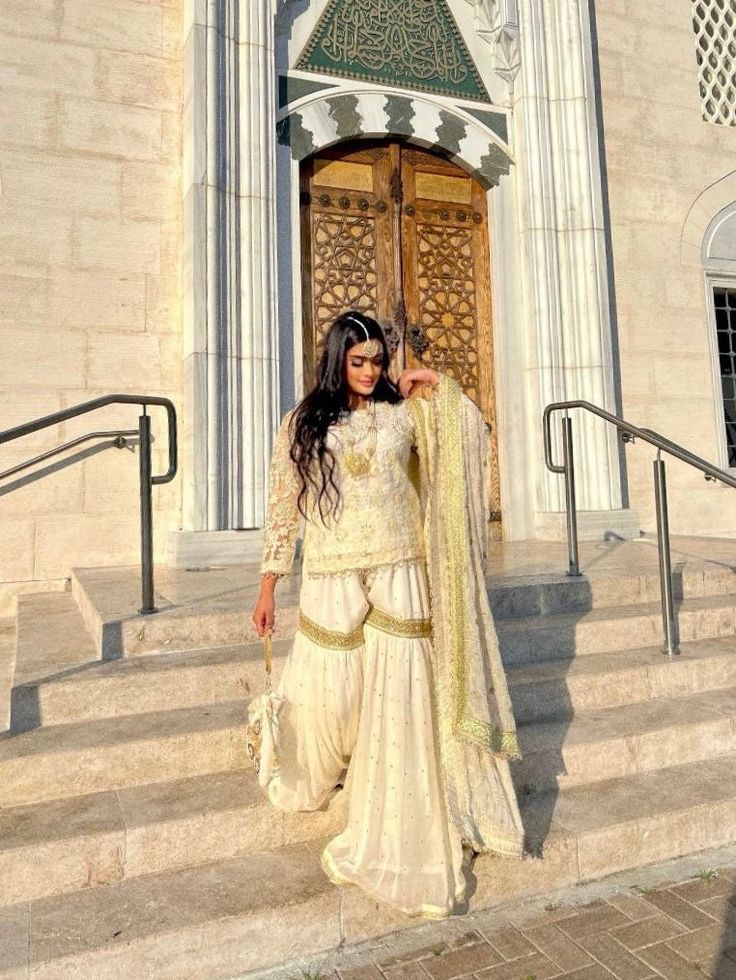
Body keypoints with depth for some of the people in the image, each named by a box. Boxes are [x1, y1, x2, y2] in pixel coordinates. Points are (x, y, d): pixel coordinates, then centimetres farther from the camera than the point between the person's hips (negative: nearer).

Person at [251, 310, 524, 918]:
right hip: (332, 579, 0)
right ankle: (312, 779, 42)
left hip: (398, 575, 1)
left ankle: (387, 844, 18)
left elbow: (473, 435, 6)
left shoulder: (403, 413, 8)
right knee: (328, 697, 4)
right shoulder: (304, 422, 6)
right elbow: (284, 505, 5)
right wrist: (269, 584, 3)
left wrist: (437, 387, 2)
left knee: (397, 704, 1)